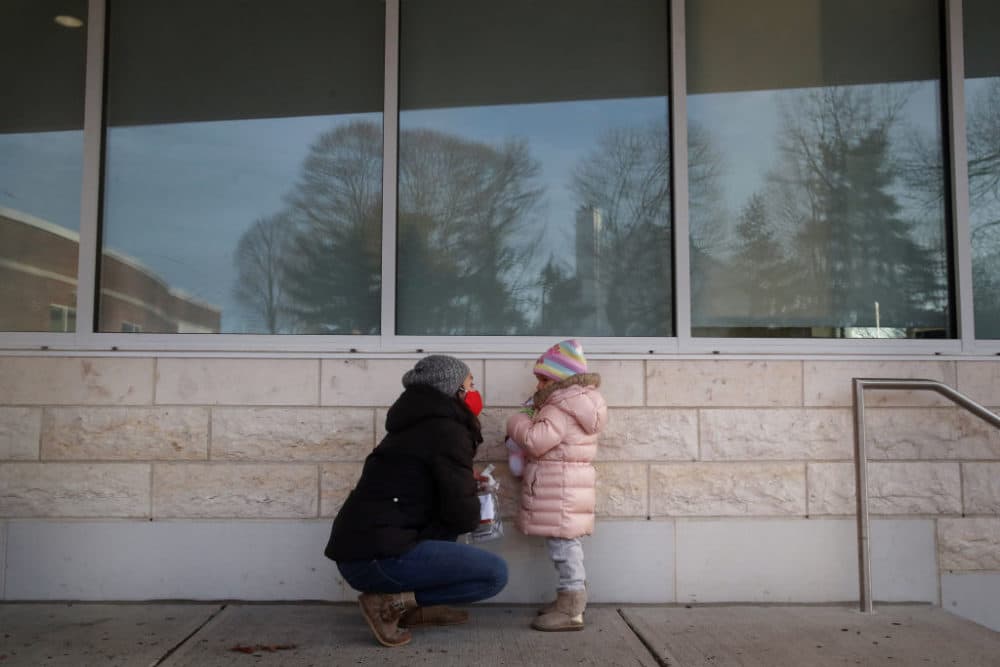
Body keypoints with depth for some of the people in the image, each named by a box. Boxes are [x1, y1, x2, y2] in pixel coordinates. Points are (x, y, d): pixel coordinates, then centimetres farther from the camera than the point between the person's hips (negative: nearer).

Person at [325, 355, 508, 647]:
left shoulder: (417, 425, 20)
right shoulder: (448, 431, -8)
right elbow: (462, 515, -11)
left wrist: (464, 480, 24)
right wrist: (475, 507, 12)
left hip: (356, 551, 10)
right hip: (379, 556, -10)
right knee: (495, 572, -8)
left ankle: (414, 608, 12)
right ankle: (391, 601, -8)